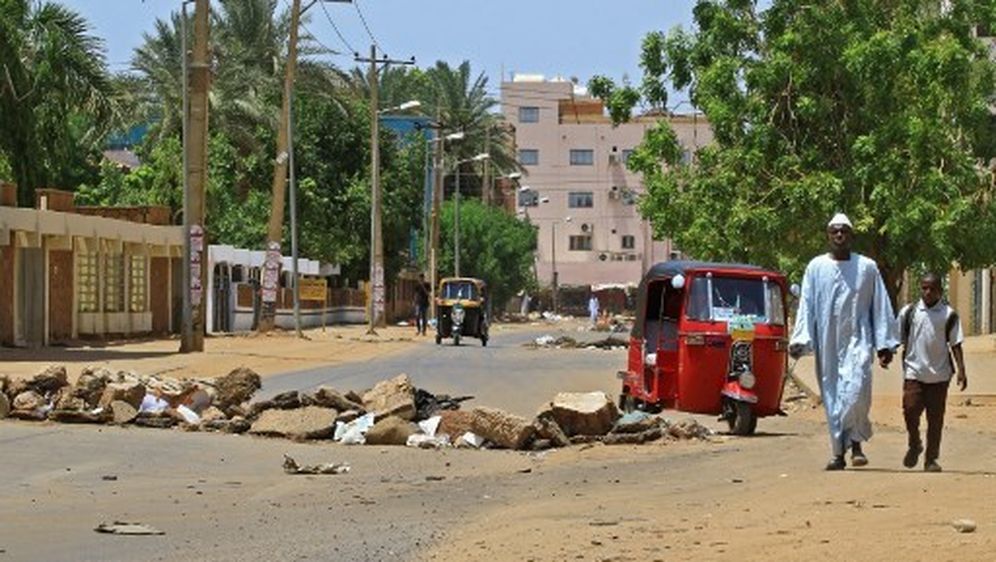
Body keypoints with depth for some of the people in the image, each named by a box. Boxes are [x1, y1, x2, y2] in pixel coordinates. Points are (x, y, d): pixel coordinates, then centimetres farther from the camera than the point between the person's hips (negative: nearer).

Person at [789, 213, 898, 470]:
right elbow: (806, 306, 7)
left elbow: (881, 307, 9)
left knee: (857, 388, -20)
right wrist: (800, 341, -2)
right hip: (827, 343, 2)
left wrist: (884, 345, 7)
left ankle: (856, 441, -2)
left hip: (857, 341, -2)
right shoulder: (816, 267, 7)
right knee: (832, 398, 1)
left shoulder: (867, 268, 5)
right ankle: (839, 452, 8)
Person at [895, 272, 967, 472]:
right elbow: (897, 338, 12)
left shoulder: (949, 315, 2)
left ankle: (931, 459, 12)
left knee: (935, 418, 3)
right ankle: (914, 445, 17)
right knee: (910, 410, -10)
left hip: (939, 374, 0)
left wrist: (961, 371, -3)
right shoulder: (908, 312, 3)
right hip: (914, 372, 0)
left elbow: (956, 345, 3)